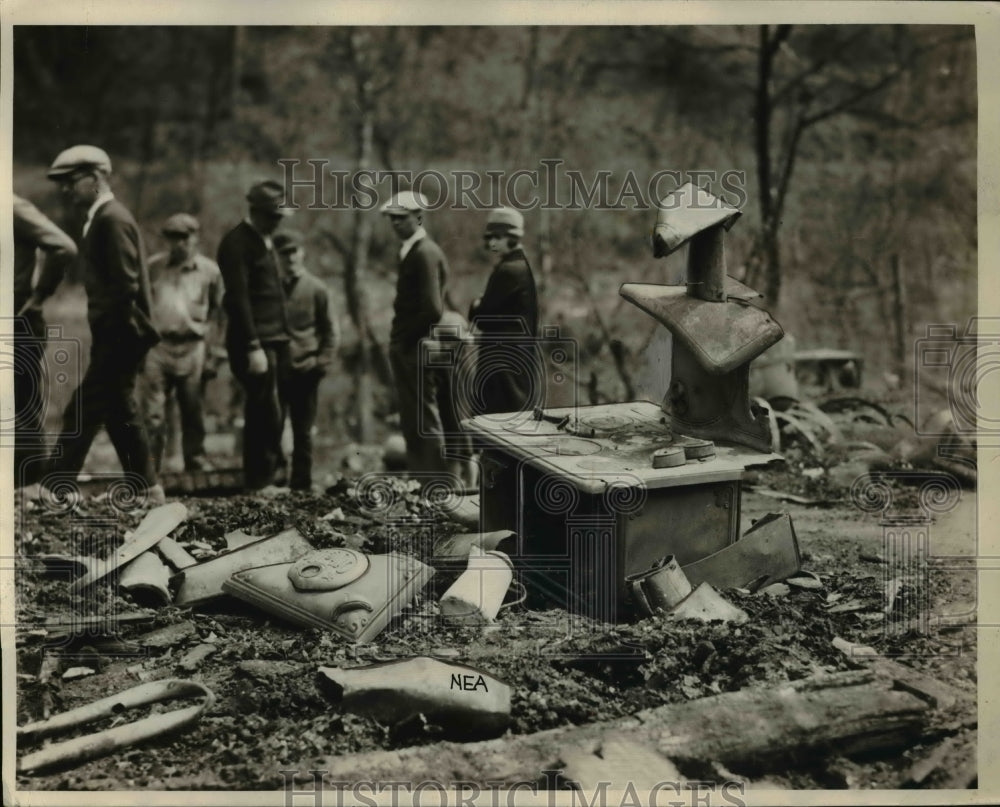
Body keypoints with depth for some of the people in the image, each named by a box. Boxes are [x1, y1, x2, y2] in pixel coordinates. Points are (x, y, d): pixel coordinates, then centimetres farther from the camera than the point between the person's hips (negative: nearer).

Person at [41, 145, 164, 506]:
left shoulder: (112, 219, -14)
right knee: (121, 415, 14)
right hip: (115, 337, 10)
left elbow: (126, 285, -21)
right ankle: (147, 491, 21)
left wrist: (105, 331, -18)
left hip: (118, 338, -10)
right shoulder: (102, 218, 16)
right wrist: (102, 334, 12)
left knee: (81, 414, -8)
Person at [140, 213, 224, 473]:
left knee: (193, 412, 7)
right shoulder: (153, 266, 8)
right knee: (152, 412, -3)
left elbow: (218, 310, 10)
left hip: (193, 349, 0)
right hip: (157, 346, 0)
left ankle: (196, 468, 17)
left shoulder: (210, 270, 6)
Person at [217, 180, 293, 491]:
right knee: (268, 415, -8)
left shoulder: (264, 240, 19)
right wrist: (253, 347, -21)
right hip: (255, 343, -9)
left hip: (274, 340, 9)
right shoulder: (237, 242, -10)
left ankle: (260, 478, 20)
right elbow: (238, 298, -17)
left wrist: (282, 341, 15)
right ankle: (261, 482, 0)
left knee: (261, 415, 13)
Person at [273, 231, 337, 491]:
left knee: (302, 432, 5)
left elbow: (329, 331, 3)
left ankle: (301, 484, 12)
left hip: (305, 370, -1)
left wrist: (321, 362, -6)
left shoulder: (316, 288, 2)